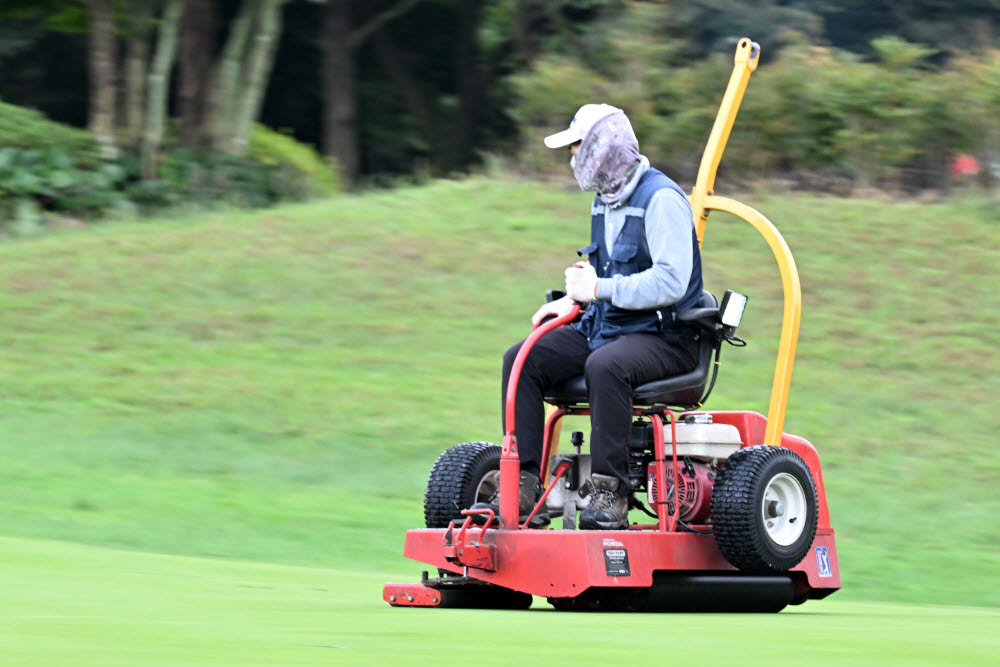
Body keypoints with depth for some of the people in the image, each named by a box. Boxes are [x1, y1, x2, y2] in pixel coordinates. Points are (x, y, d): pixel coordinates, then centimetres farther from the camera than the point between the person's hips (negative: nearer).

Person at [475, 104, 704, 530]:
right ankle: (525, 488, -15)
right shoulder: (605, 201, 16)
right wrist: (572, 300, 6)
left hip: (663, 337, -9)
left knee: (604, 365, -39)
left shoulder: (661, 199, -14)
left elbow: (670, 282, -24)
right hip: (605, 326, 9)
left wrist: (599, 289, -22)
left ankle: (609, 494, -35)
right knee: (522, 360, -10)